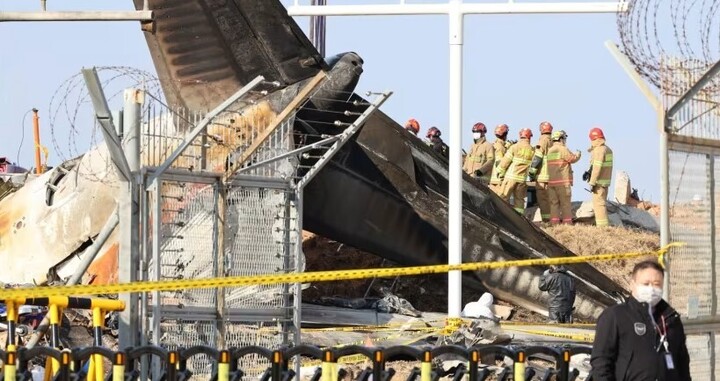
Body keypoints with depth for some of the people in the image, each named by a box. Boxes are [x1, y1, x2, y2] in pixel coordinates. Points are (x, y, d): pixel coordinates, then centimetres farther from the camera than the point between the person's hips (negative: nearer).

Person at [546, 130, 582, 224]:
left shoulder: (549, 151, 11)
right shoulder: (563, 149, -10)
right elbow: (573, 158, -7)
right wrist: (578, 154, 14)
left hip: (551, 181, 6)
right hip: (563, 181, -6)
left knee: (554, 203, 6)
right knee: (566, 203, -1)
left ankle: (554, 223, 1)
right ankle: (567, 223, -3)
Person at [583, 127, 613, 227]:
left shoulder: (599, 150, -15)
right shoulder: (608, 149, 14)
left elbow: (597, 167, -20)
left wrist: (592, 182, -19)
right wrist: (589, 172, 10)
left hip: (599, 181, -10)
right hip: (606, 181, 10)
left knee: (598, 203, -8)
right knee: (602, 203, 16)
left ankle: (602, 225, -11)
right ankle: (604, 226, 18)